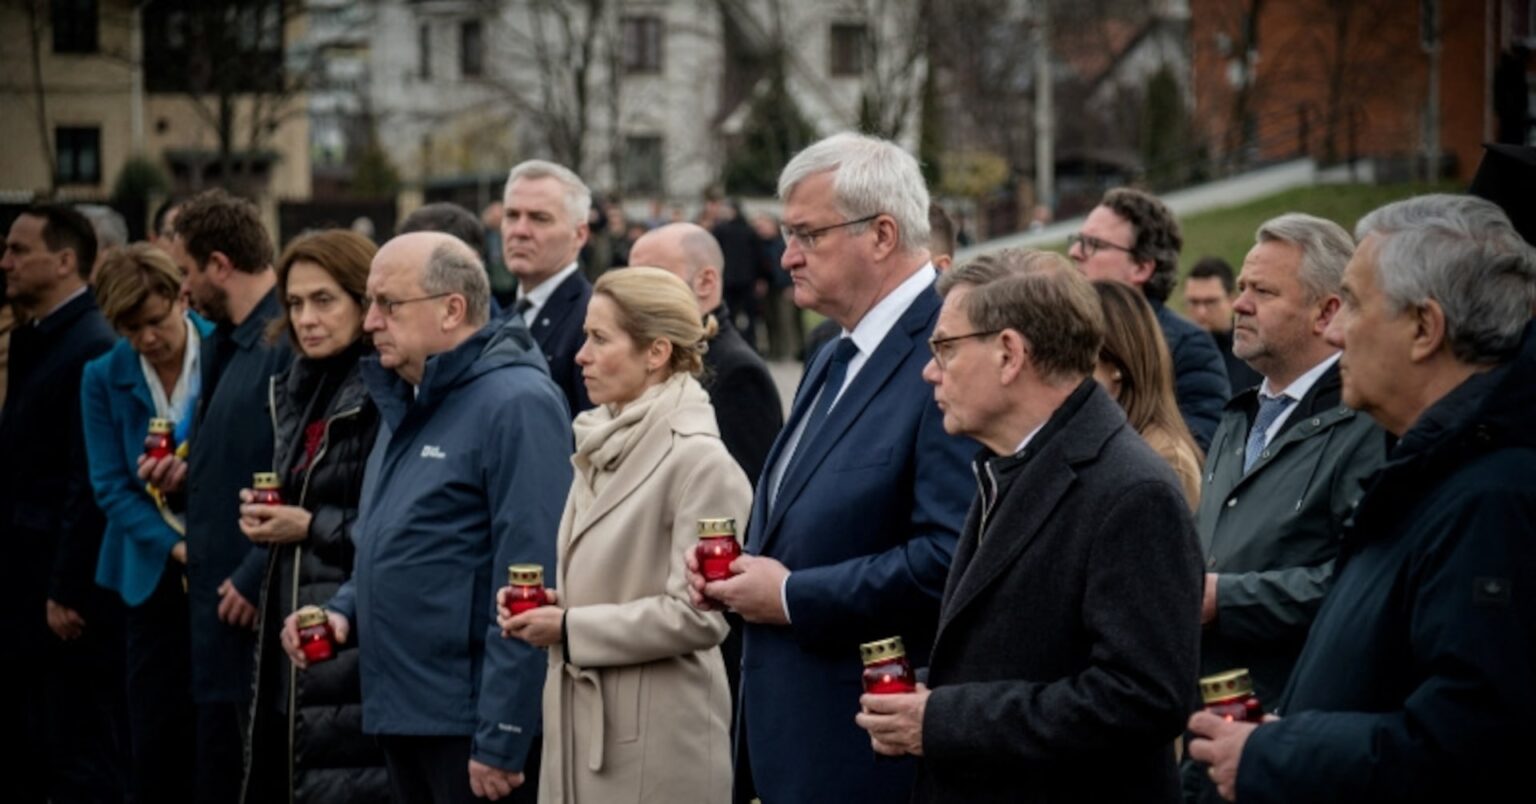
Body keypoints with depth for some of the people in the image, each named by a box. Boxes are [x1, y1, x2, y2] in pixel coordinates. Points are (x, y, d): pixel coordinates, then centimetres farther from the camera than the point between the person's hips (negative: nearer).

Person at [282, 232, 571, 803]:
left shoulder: (515, 403, -14)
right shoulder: (406, 404, 15)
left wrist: (502, 743, -21)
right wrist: (344, 609, 5)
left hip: (472, 728, -9)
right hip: (405, 715, 9)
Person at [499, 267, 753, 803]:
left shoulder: (698, 459, -14)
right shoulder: (603, 447, 12)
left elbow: (699, 615, -18)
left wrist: (570, 628, -13)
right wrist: (545, 603, 4)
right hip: (580, 725, 8)